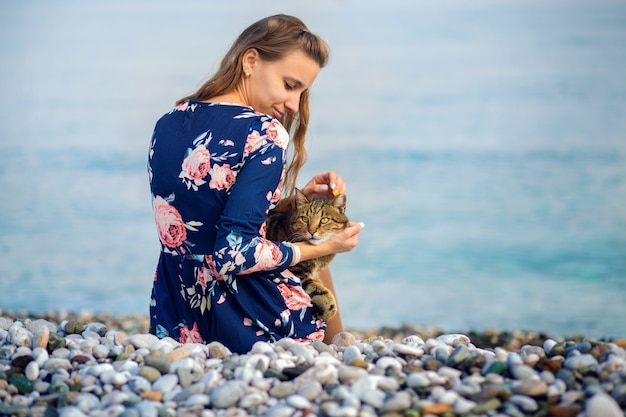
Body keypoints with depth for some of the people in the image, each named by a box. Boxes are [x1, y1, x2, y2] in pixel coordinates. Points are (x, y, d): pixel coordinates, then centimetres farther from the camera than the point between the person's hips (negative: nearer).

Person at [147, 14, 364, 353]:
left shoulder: (166, 125, 5)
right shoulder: (266, 134, -18)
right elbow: (235, 254, -23)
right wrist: (323, 247, -10)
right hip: (250, 325, -7)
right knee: (314, 266, 30)